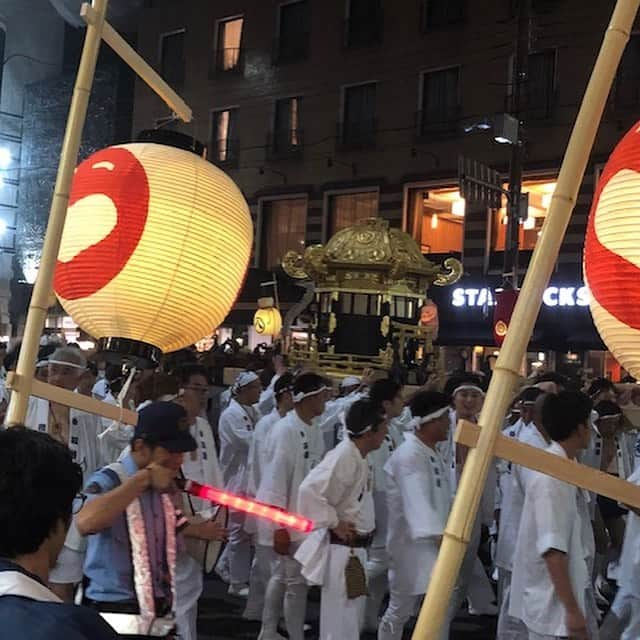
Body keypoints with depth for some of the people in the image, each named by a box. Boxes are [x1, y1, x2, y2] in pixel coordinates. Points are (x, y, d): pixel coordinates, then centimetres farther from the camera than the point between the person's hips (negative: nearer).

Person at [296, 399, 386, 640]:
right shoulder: (343, 456, -23)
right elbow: (310, 490, -32)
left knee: (354, 618, 21)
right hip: (341, 550, -10)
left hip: (354, 549, 10)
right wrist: (333, 523, -22)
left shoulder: (358, 457, 8)